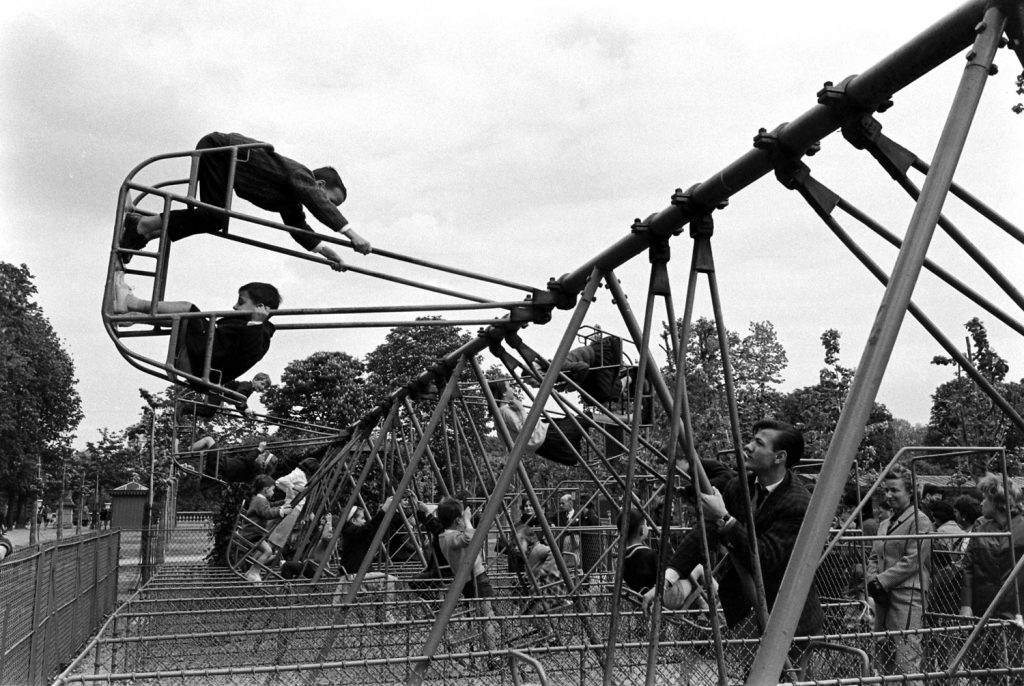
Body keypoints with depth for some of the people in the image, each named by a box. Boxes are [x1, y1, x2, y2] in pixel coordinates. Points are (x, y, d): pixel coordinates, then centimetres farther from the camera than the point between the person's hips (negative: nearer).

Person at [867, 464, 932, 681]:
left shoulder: (919, 521, -6)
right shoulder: (885, 524, 19)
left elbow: (912, 561, -14)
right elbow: (874, 557, 20)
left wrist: (882, 581, -13)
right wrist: (873, 580, 0)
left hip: (907, 596, -8)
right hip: (883, 597, 8)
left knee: (906, 658, -10)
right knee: (883, 653, 12)